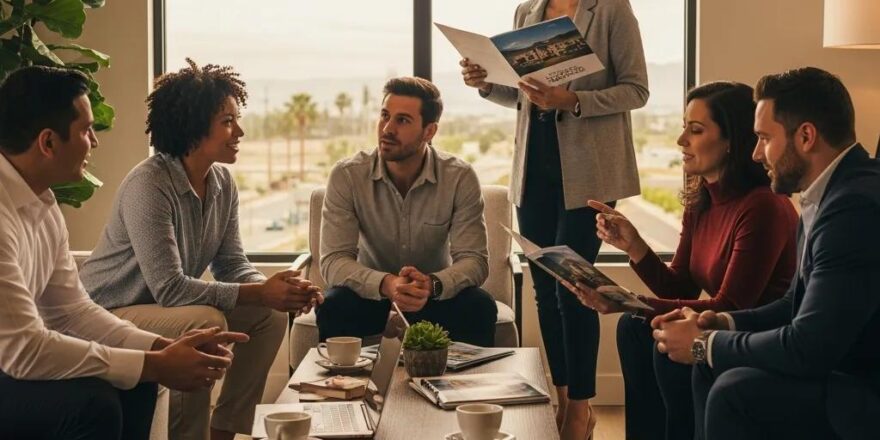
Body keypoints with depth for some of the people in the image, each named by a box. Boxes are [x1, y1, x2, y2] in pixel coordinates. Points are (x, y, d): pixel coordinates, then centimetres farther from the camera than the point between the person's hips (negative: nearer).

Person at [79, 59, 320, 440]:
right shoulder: (149, 185, -25)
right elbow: (169, 288, -30)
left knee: (270, 314, -3)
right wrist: (261, 293, -29)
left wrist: (277, 289, -19)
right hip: (110, 314, -8)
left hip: (169, 307, 9)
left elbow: (232, 266, 2)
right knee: (206, 322, -31)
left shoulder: (223, 183, 0)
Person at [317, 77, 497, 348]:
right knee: (333, 307, -30)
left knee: (479, 308, -28)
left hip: (437, 294, 1)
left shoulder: (460, 178, -15)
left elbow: (474, 259, -17)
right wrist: (387, 284, -40)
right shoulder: (346, 176, -15)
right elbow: (334, 260, -20)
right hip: (372, 292, 0)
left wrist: (431, 284, -40)